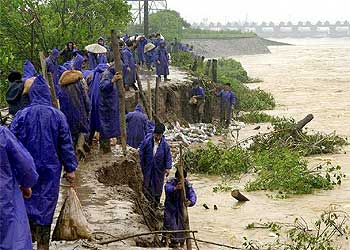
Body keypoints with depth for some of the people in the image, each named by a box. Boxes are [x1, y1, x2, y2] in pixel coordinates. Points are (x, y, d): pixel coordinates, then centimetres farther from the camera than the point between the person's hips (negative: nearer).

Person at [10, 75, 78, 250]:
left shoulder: (22, 115, -7)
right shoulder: (57, 115, -5)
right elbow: (66, 144, -2)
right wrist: (70, 168, 5)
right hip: (50, 170, 0)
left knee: (28, 202, 14)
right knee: (45, 206, 6)